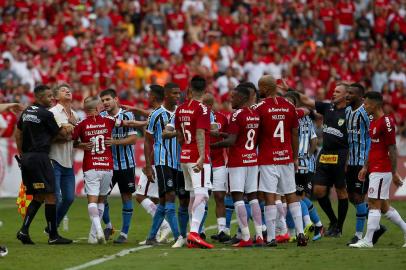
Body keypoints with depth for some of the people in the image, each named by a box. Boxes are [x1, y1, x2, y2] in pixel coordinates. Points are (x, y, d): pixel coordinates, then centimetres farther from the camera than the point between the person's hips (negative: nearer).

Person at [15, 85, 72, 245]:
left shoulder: (26, 112, 13)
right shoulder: (46, 114, -11)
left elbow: (18, 133, 22)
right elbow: (61, 134, -1)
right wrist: (67, 130, 18)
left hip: (26, 158, 8)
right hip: (39, 157, -8)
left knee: (38, 197, 14)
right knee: (50, 196, -3)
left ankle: (24, 230, 1)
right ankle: (53, 236, -2)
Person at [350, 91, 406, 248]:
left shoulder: (386, 122, -15)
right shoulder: (373, 122, 15)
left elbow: (392, 150, -15)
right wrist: (365, 167, 20)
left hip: (381, 171, -10)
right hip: (374, 169, 10)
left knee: (374, 204, -7)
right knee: (383, 206, 13)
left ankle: (367, 240, -5)